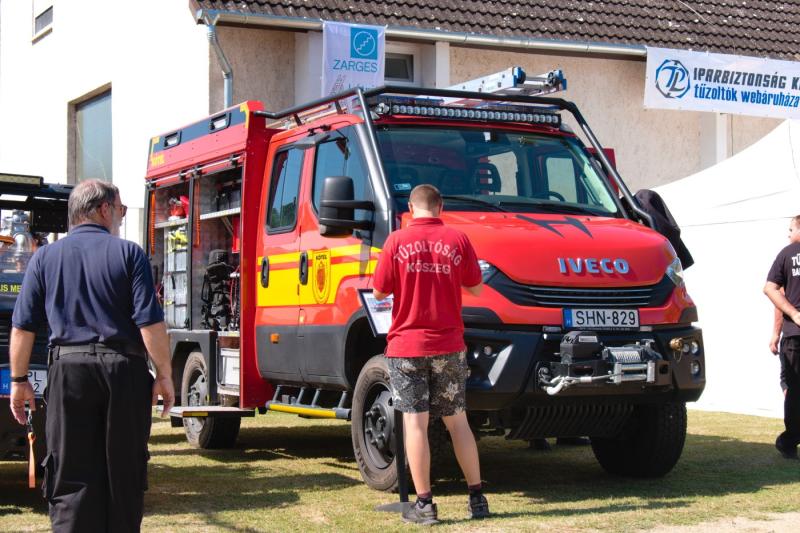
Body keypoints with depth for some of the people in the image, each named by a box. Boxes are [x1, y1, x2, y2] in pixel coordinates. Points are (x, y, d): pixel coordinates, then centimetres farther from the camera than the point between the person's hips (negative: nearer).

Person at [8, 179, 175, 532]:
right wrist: (164, 375, 0)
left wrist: (19, 380, 13)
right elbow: (150, 323, -7)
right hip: (124, 370, -1)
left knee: (70, 476, 3)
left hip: (68, 370, 1)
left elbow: (22, 327, 6)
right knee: (125, 471, 12)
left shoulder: (45, 257, 7)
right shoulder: (128, 253, 0)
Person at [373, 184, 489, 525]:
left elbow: (379, 292, 0)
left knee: (415, 423, 0)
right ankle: (477, 498, 17)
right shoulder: (457, 240, -1)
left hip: (406, 346, -2)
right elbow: (475, 287, 6)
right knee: (457, 422, 12)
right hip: (448, 346, 2)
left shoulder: (397, 241, -4)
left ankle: (424, 504, -1)